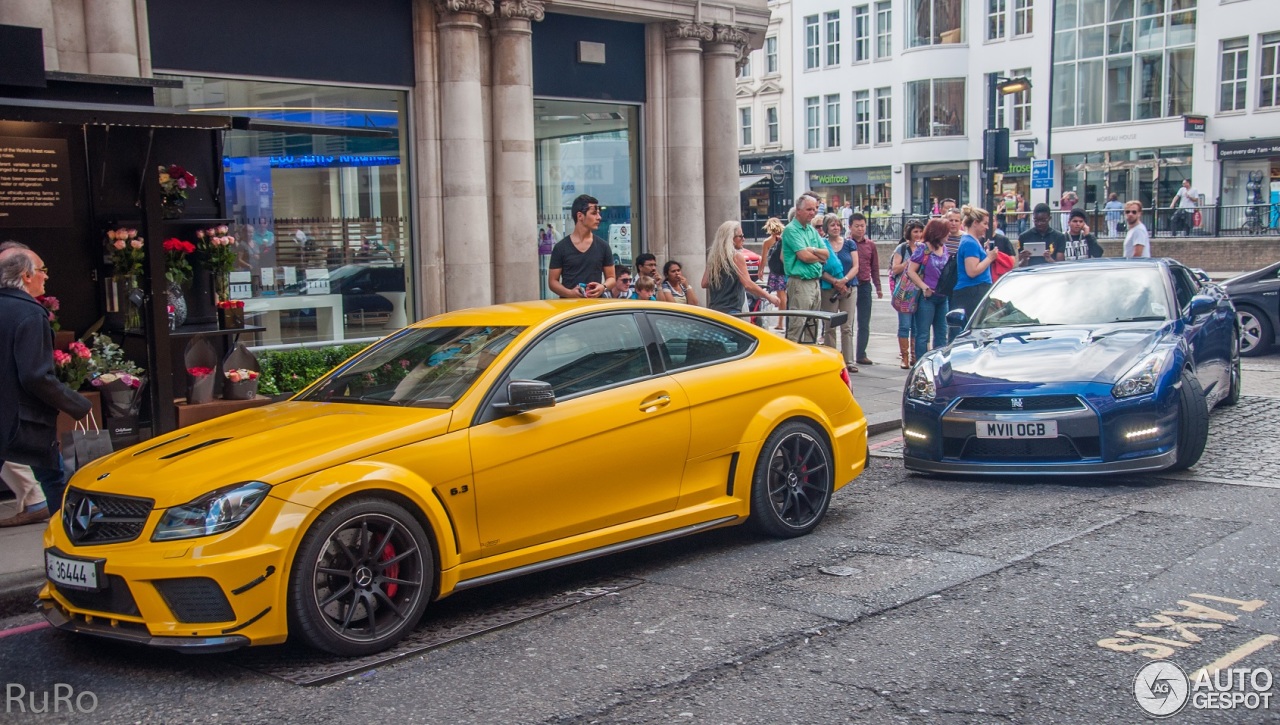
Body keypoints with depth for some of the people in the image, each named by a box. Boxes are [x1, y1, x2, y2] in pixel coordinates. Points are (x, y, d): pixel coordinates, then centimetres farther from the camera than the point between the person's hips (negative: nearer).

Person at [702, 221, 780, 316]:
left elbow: (704, 283, 11)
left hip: (714, 309, 7)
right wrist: (769, 296, -7)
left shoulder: (712, 255, 11)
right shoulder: (737, 256, -8)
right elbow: (748, 285, -14)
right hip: (731, 311, -7)